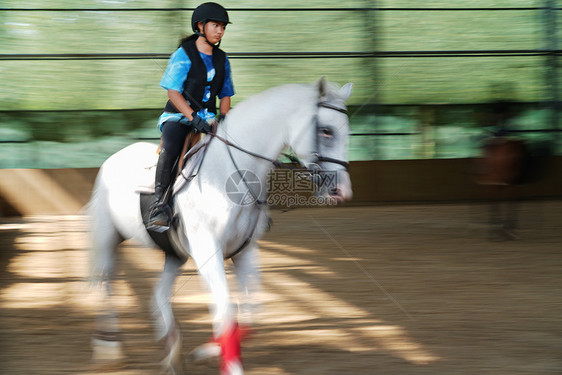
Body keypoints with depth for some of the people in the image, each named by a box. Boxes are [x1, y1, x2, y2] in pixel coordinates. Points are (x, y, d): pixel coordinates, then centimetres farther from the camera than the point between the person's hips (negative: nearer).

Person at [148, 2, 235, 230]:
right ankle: (160, 206, -37)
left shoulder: (222, 59, 13)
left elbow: (225, 95, 18)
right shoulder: (184, 55, -6)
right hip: (178, 117, -6)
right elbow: (173, 92, -12)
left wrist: (223, 118, -2)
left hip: (207, 119, 6)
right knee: (170, 149, -35)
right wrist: (193, 117, -24)